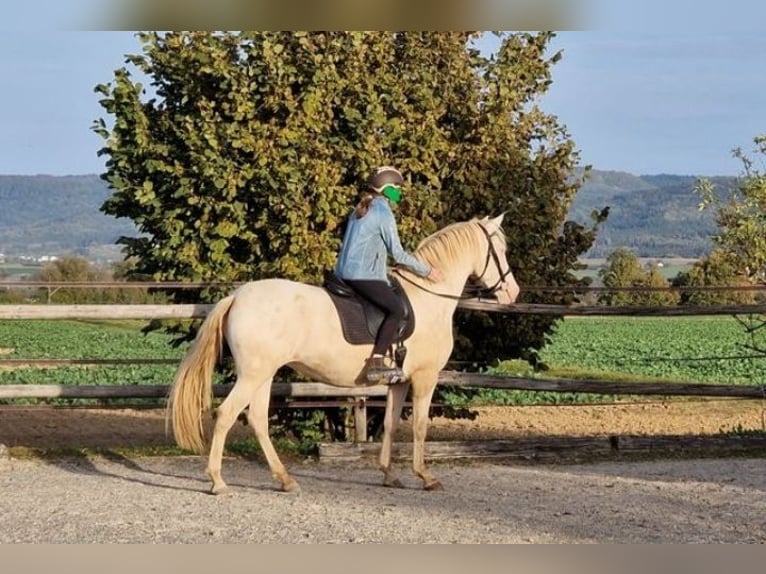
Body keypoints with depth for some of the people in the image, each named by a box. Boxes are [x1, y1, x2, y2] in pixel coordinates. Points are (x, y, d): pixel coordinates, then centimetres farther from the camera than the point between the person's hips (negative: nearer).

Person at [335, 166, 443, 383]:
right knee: (396, 309, -14)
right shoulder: (384, 213, -9)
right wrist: (427, 271, 2)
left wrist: (386, 269, 32)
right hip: (363, 275, -10)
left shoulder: (360, 210, 18)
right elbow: (398, 254, -8)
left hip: (344, 273, 10)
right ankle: (375, 363, -26)